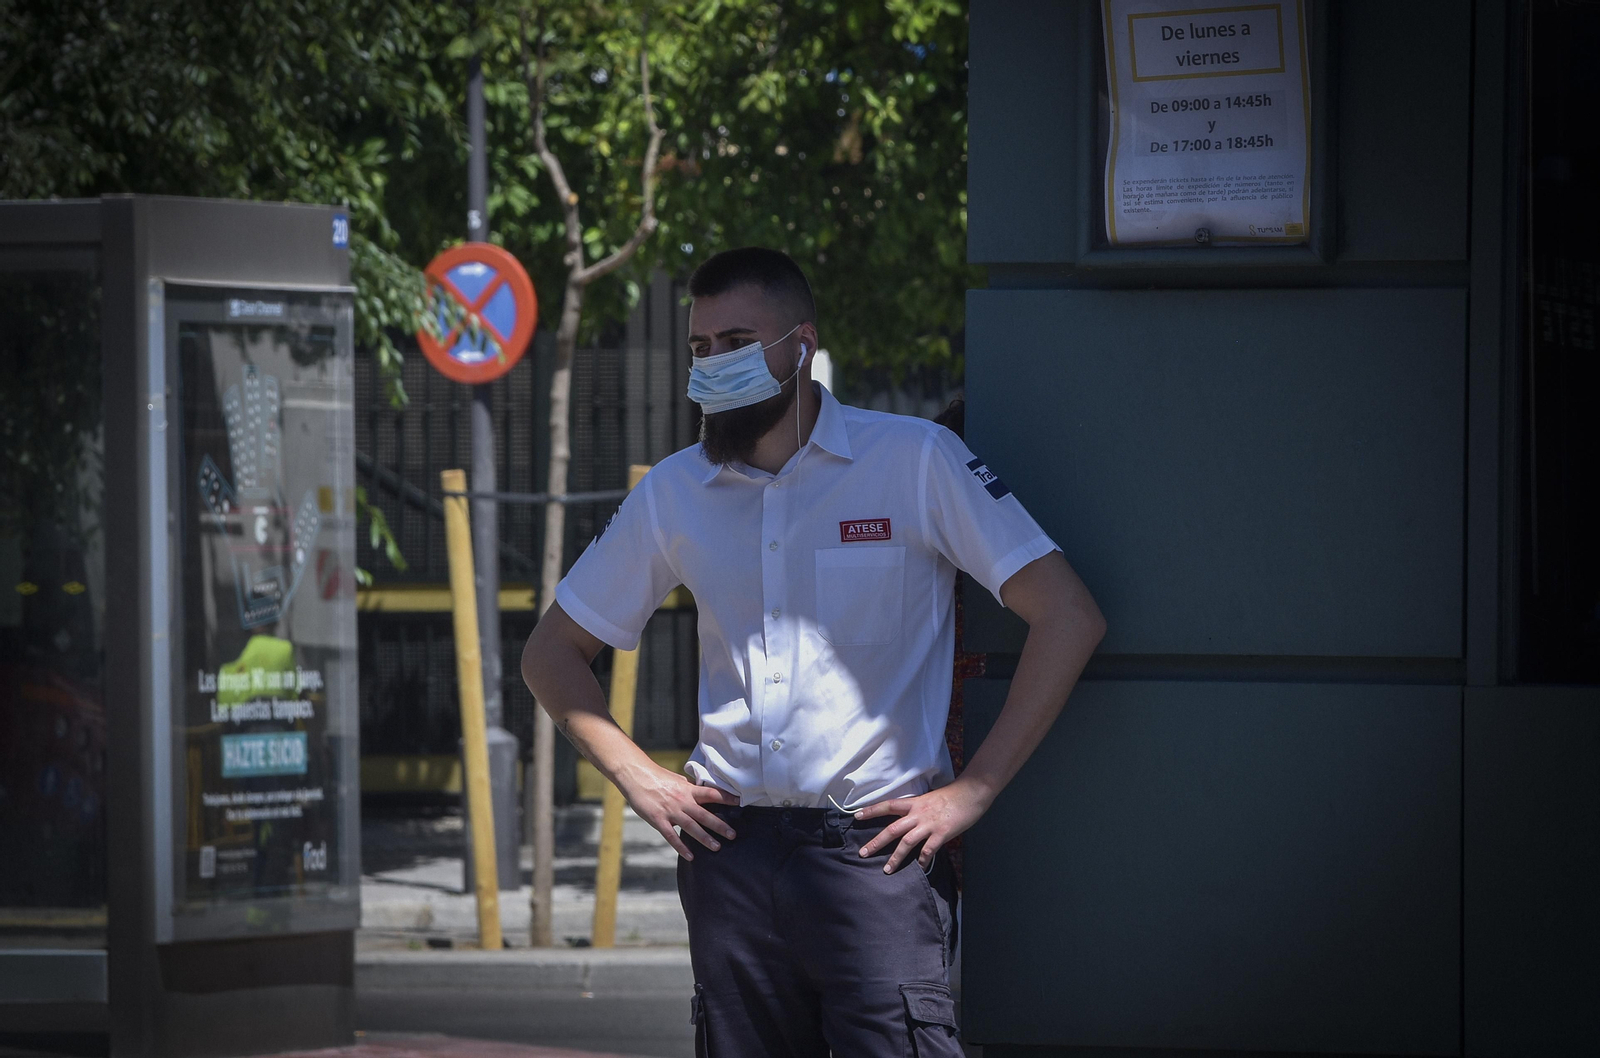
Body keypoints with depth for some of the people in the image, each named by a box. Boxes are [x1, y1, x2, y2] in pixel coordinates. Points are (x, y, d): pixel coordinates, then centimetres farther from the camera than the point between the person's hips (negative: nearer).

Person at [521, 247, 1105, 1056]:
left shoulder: (915, 460, -1)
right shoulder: (674, 493, 11)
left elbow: (1068, 617, -6)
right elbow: (552, 653, 21)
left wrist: (971, 792, -9)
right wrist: (635, 776, 6)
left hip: (876, 845, -4)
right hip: (731, 849, 4)